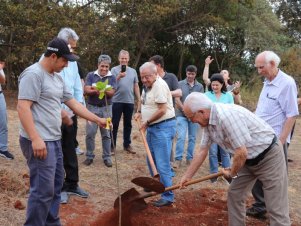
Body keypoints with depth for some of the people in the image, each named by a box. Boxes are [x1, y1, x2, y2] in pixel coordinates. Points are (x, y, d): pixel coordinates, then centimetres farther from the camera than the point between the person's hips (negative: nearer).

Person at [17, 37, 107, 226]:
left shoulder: (57, 78, 15)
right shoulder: (33, 74, -14)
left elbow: (73, 103, 19)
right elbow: (23, 107, -20)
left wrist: (97, 120, 17)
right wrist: (35, 139, -26)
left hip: (54, 139, 10)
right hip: (40, 142, -10)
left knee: (56, 185, 18)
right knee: (44, 190, -7)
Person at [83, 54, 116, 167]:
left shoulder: (112, 78, 1)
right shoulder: (91, 75, 1)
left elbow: (111, 92, -11)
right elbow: (87, 90, -9)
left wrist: (103, 91, -31)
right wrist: (96, 91, -28)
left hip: (106, 108, 0)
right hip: (92, 107, 0)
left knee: (106, 134, 5)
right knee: (90, 133, 1)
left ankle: (107, 157, 15)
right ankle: (89, 156, 14)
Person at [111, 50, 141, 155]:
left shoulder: (133, 71, 11)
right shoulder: (114, 70, 0)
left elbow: (136, 86, 13)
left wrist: (139, 100, 10)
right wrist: (119, 77, -22)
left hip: (129, 102, 4)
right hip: (117, 101, -3)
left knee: (128, 124, 10)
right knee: (114, 124, 1)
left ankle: (127, 145, 20)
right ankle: (112, 146, 8)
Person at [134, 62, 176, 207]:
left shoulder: (159, 86, -20)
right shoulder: (148, 85, 10)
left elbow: (162, 110, -24)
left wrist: (147, 122, -13)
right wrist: (139, 112, 14)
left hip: (163, 127, -10)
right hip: (152, 127, 10)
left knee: (162, 164, -10)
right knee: (152, 160, 21)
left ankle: (168, 197, -3)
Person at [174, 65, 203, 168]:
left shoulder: (200, 86, 5)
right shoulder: (180, 84, 0)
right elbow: (177, 100, -4)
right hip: (182, 115, -2)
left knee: (192, 138, 8)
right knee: (181, 137, -9)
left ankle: (189, 158, 18)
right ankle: (178, 159, -5)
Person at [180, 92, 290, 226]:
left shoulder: (226, 116, -32)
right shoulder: (208, 122, -2)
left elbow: (242, 153, -29)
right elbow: (202, 151, 10)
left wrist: (232, 173, -9)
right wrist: (187, 176, 15)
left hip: (269, 156, -9)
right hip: (248, 159, 9)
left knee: (276, 209, -6)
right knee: (234, 194, 13)